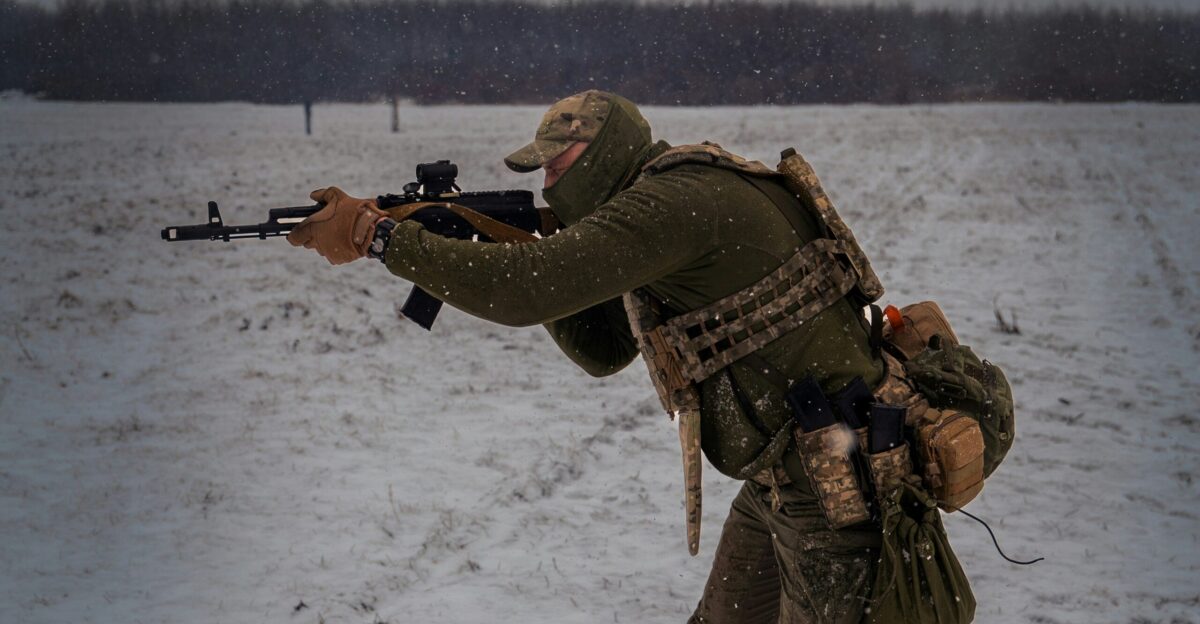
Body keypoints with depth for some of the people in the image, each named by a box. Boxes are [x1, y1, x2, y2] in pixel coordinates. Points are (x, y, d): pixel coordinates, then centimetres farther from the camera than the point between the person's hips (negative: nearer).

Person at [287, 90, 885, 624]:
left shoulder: (676, 199, -20)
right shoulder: (666, 203, 13)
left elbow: (527, 288, -28)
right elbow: (602, 350, 17)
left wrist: (373, 232, -22)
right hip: (775, 475, 10)